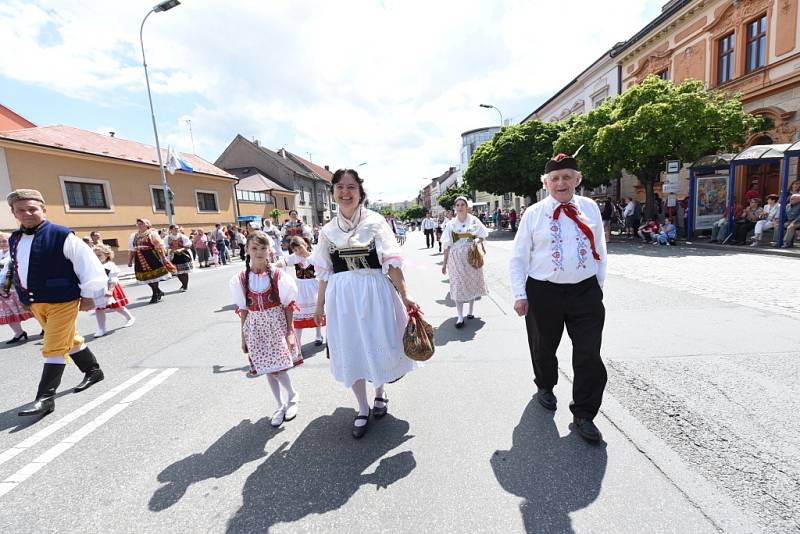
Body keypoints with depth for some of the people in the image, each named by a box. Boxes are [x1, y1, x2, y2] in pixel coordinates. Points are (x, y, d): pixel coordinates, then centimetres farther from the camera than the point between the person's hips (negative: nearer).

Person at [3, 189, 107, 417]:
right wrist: (4, 282, 9)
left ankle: (45, 398, 4)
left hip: (62, 301, -8)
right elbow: (12, 266, 26)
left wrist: (88, 295, -14)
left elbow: (89, 264, -16)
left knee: (54, 347, -5)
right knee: (70, 340, 19)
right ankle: (93, 371, 36)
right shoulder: (14, 240, 8)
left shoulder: (62, 236, -15)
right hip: (35, 303, 8)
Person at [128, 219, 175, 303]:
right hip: (140, 259, 6)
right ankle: (159, 292, 23)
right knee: (146, 277, 7)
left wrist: (163, 257, -16)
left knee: (153, 276, -4)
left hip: (151, 257, -6)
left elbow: (159, 246, -9)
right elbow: (132, 250, 19)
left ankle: (155, 295, 7)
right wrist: (130, 260, 15)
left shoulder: (152, 234, -1)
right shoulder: (133, 236, 17)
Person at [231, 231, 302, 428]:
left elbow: (288, 307, -5)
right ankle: (281, 406, 31)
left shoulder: (278, 276, -9)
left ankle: (293, 396, 27)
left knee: (277, 368, -3)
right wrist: (243, 337, 6)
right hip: (256, 328, 3)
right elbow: (243, 310, 4)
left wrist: (290, 332, -7)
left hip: (277, 326, -3)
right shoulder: (241, 279, -2)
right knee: (268, 369, 12)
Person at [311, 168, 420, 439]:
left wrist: (404, 296, -15)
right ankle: (362, 409, 31)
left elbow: (391, 262, -9)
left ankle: (380, 392, 41)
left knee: (380, 345, 8)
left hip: (375, 292, -2)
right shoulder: (328, 230, 5)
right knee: (350, 351, 10)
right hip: (342, 296, 3)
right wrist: (320, 304, 13)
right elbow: (325, 271, 11)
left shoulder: (376, 221, -4)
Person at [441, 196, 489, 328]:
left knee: (472, 283, 9)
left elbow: (483, 236, 6)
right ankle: (460, 317, 0)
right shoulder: (451, 224, 3)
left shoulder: (473, 220, 2)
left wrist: (477, 240, -17)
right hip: (456, 257, 0)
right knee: (458, 285, -4)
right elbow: (447, 245, 3)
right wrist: (445, 263, 2)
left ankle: (470, 311, 27)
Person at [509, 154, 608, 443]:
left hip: (586, 292, 2)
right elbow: (518, 257, -2)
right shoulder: (534, 213, -2)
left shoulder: (590, 208, 6)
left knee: (589, 354, 1)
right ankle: (545, 386, 45)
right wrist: (520, 295, -6)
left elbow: (600, 249, 12)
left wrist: (599, 284, 10)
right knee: (543, 347, 15)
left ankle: (583, 414, 20)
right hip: (543, 292, -1)